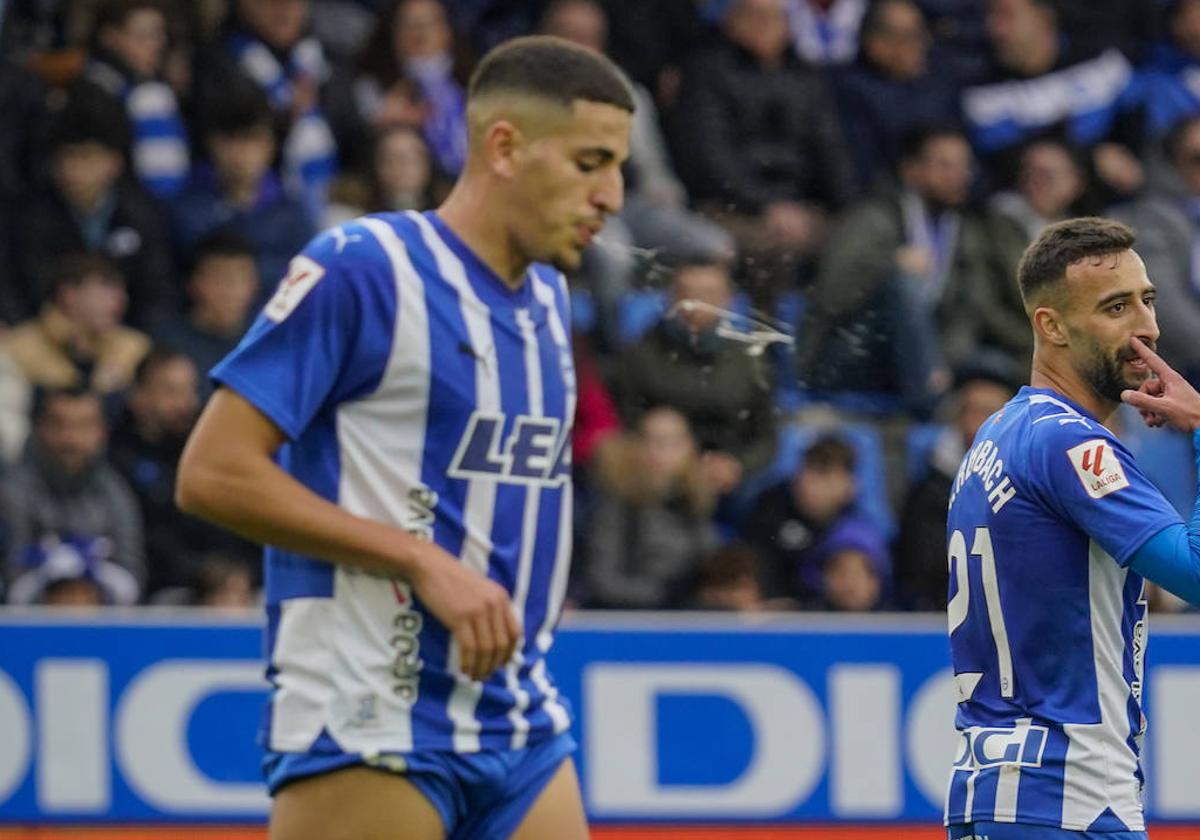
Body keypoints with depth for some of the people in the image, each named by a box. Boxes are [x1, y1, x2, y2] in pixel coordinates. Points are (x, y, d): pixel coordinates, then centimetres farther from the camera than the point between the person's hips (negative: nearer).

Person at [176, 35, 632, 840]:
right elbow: (213, 473, -14)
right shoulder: (360, 269, -10)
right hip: (370, 723, -8)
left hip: (521, 722, 8)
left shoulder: (548, 297, 15)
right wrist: (424, 564, -17)